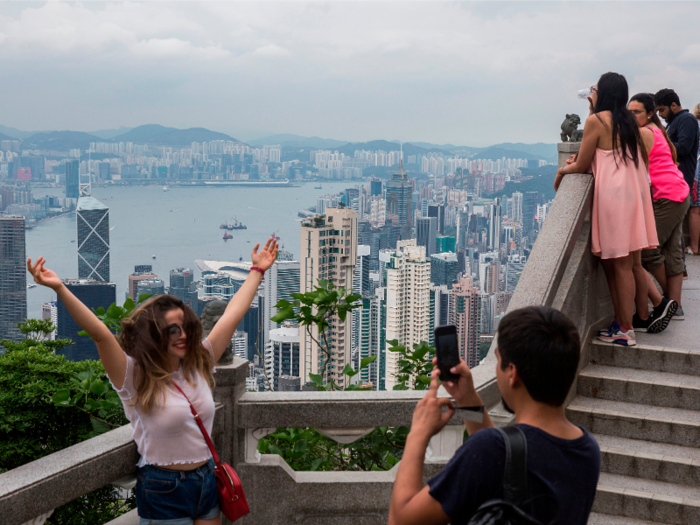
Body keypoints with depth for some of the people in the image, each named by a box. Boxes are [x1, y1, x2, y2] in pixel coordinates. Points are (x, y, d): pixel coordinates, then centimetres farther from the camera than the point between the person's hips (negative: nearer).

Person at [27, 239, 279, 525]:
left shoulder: (198, 365, 3)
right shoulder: (134, 378, -13)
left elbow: (232, 314, 9)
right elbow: (100, 334, -26)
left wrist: (257, 270, 14)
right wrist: (60, 288, -37)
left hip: (207, 482, 5)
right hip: (164, 492, -5)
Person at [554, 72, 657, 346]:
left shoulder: (596, 120, -7)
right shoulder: (629, 122, 15)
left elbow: (581, 166, -5)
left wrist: (562, 171, 14)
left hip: (613, 195, -8)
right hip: (634, 193, 8)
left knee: (620, 265, -5)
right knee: (634, 264, 11)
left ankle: (625, 330, -2)